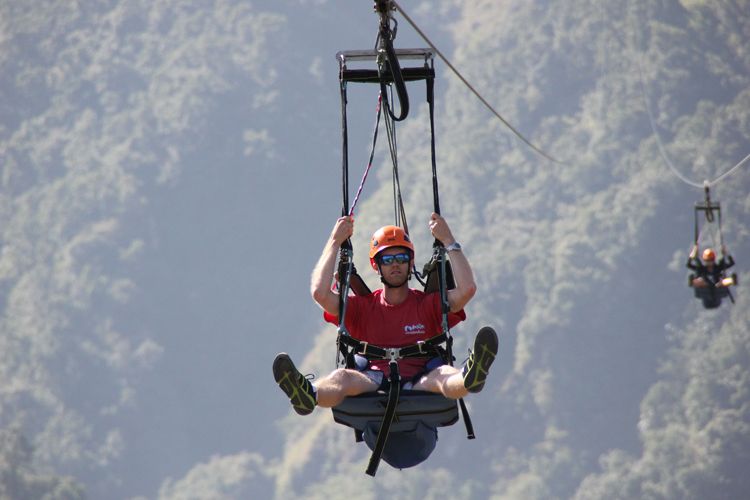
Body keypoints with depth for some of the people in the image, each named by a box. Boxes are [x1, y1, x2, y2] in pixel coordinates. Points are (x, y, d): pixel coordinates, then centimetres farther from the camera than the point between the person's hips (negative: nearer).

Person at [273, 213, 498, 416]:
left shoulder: (428, 305, 19)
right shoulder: (363, 307, 21)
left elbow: (467, 289, 4)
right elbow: (320, 292, 7)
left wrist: (448, 241, 9)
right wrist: (335, 242, 11)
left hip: (419, 384, 0)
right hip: (373, 386, 0)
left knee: (442, 375, -37)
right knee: (343, 378, -35)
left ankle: (470, 376, -74)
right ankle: (308, 395, -71)